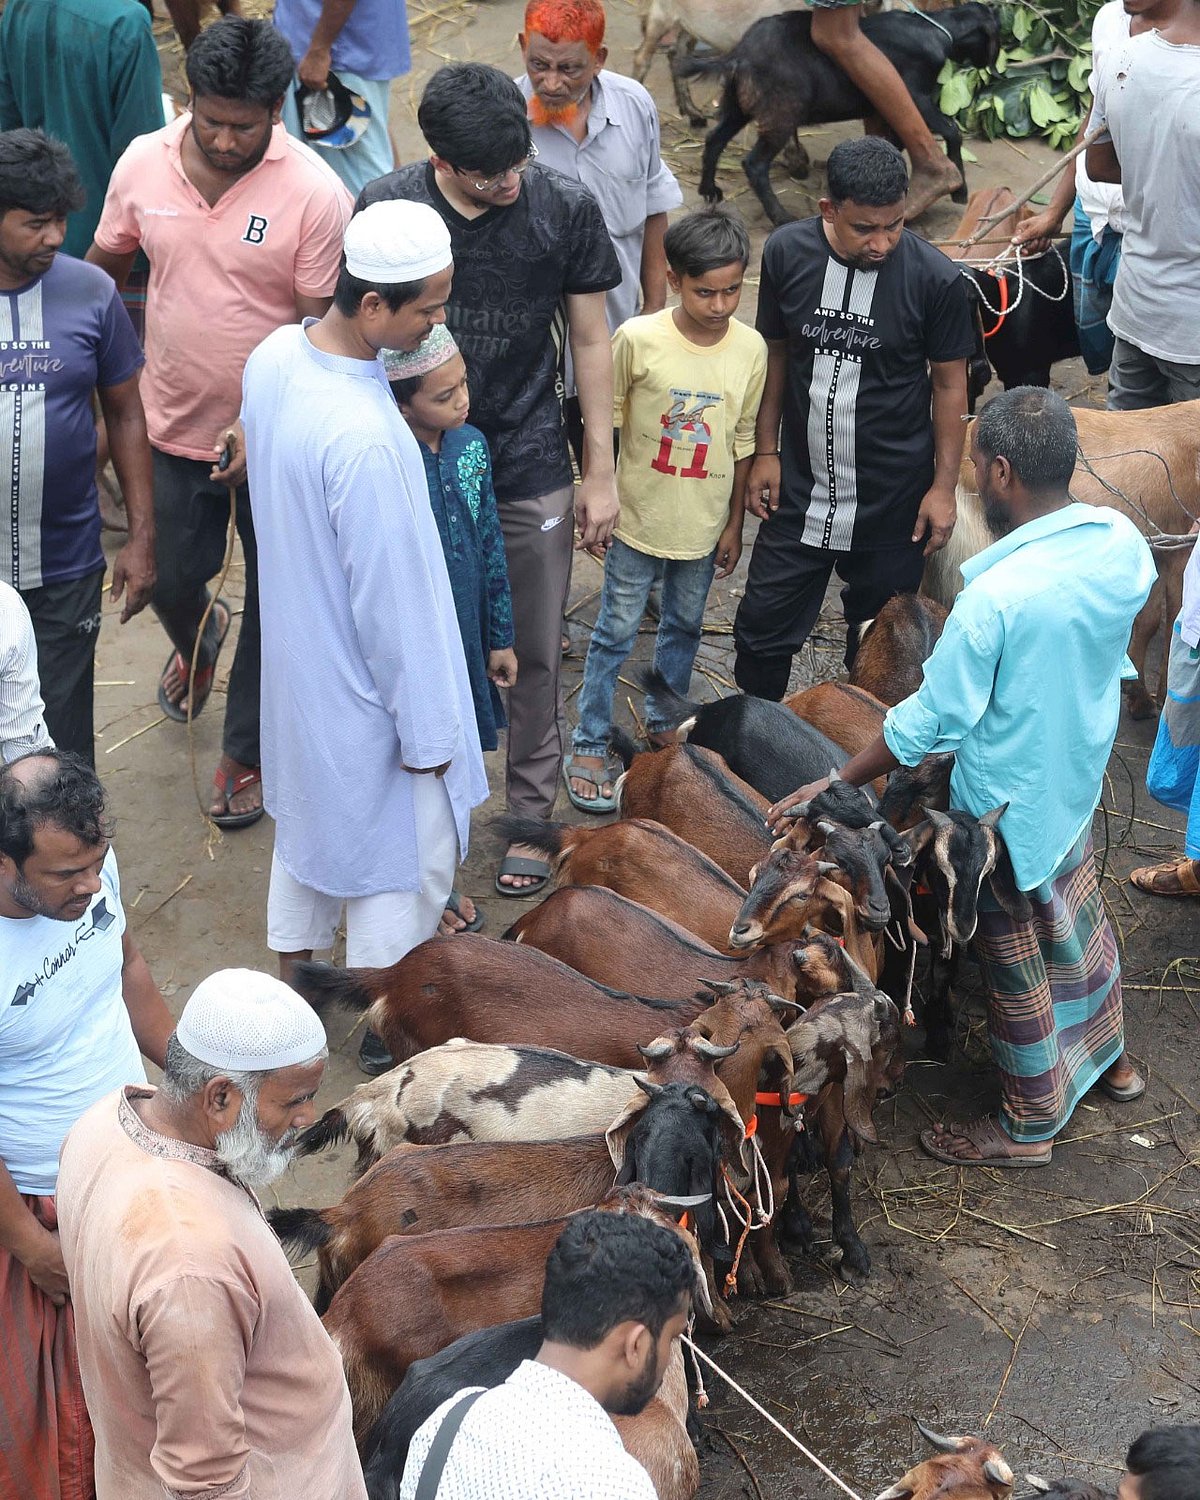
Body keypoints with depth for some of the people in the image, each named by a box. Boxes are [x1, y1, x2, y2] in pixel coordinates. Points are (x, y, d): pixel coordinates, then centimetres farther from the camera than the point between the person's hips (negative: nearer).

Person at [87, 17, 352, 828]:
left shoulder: (315, 195, -20)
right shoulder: (143, 164, -8)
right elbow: (105, 269, 7)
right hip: (176, 426, 3)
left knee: (273, 606, 10)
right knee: (171, 581, 18)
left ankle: (246, 753, 30)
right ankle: (198, 638, 55)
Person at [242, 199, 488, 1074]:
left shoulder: (273, 356, -10)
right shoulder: (366, 439, -36)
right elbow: (392, 597, -27)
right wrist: (426, 728, -16)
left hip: (296, 656, 8)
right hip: (365, 685, -8)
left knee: (309, 814, 27)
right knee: (406, 853, 13)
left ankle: (294, 978, 46)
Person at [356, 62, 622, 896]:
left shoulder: (565, 209, -10)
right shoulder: (387, 208, -11)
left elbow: (591, 343, -1)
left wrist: (602, 473, 1)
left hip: (532, 471, 0)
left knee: (535, 657, 10)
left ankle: (530, 816, 28)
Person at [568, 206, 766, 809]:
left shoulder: (750, 348, -10)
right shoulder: (638, 338, -19)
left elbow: (743, 439, 1)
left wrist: (734, 523, 7)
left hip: (704, 526, 3)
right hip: (640, 517, -3)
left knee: (684, 628, 20)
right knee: (617, 632, 8)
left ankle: (662, 722, 42)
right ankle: (589, 746, 20)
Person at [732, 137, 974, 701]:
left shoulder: (936, 279, -16)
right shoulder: (787, 252, -10)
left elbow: (949, 384, -5)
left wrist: (944, 486, -5)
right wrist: (766, 450, 4)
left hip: (893, 505, -2)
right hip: (800, 493, 2)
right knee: (761, 628, 10)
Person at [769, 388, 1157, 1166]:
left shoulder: (996, 597, -35)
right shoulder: (1123, 541, -13)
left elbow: (930, 721, -27)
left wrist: (834, 784, -16)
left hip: (1010, 803, -7)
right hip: (1080, 777, 7)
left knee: (1017, 962, 13)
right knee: (1078, 912, 29)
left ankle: (1030, 1125, 32)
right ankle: (1108, 1058, 51)